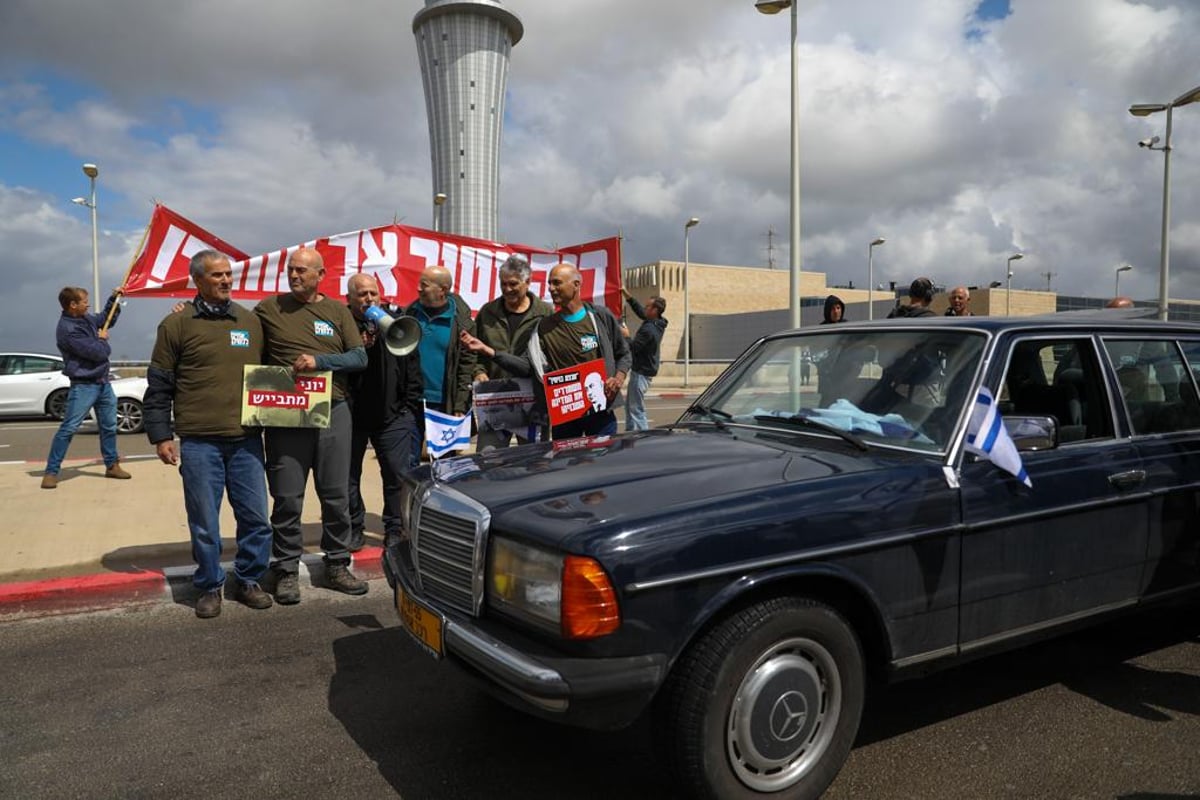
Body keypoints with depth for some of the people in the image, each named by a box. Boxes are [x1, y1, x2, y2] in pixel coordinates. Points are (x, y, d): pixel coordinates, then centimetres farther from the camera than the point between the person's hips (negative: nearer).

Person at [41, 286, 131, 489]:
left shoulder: (86, 318, 6)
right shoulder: (67, 329, -21)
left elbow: (107, 319, 28)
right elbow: (98, 352, -23)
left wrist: (114, 299, 16)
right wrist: (103, 340, -2)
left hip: (103, 382, 8)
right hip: (83, 386, -8)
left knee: (109, 426, 14)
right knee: (68, 428, -8)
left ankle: (112, 465, 25)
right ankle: (51, 472, -3)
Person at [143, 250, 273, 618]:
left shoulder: (251, 321, 12)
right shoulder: (177, 323, 2)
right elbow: (158, 386, 2)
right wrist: (160, 435, -2)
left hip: (246, 439, 3)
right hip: (198, 442, -3)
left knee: (256, 517, 5)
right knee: (204, 521, 5)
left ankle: (248, 581, 22)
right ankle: (209, 587, 20)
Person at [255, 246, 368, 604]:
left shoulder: (337, 311, 8)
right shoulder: (268, 309, 6)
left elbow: (359, 357, 0)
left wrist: (318, 361, -13)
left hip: (333, 413, 2)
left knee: (337, 495, 8)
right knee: (287, 498, 2)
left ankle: (337, 565, 21)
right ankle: (286, 571, 15)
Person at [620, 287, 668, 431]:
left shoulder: (649, 330, -24)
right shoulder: (656, 324, 6)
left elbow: (632, 348, -23)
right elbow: (639, 309, 19)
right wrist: (626, 294, 17)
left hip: (642, 372, -10)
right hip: (643, 369, 10)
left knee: (636, 409, -7)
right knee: (630, 405, 18)